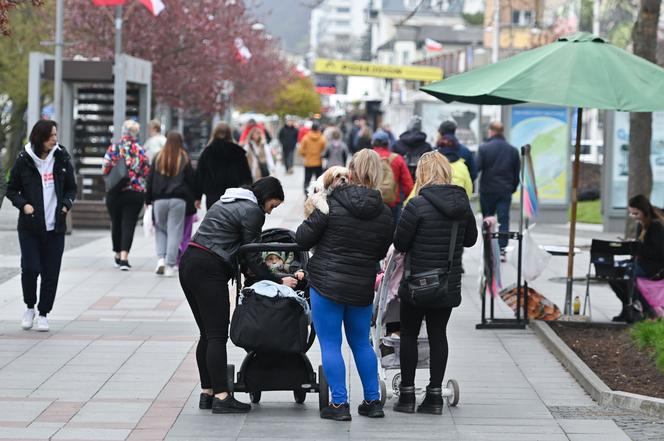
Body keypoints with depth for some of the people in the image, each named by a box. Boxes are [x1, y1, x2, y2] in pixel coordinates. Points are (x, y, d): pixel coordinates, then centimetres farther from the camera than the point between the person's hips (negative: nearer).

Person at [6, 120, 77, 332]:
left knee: (51, 273, 1)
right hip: (29, 226, -2)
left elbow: (71, 187, 13)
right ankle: (30, 307, 13)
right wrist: (23, 204, -11)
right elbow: (11, 189, 6)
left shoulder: (62, 159, 3)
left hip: (55, 227, 2)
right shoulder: (24, 160, -3)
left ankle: (43, 314, 14)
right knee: (30, 268, -11)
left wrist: (67, 203, -6)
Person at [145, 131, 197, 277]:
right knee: (174, 232, 1)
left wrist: (148, 200, 13)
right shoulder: (184, 159, 0)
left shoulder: (158, 158, 5)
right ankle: (170, 265, -2)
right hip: (178, 200, -2)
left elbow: (150, 180, 7)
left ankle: (161, 258, -2)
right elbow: (191, 180, 2)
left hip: (159, 200, 2)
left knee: (160, 229, 16)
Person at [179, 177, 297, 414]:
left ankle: (207, 392, 13)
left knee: (207, 334, 13)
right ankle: (221, 397, -12)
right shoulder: (252, 211, -6)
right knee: (217, 335, -9)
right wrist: (278, 281, 2)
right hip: (209, 270, -9)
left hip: (188, 262, 9)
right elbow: (252, 257, -6)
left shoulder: (227, 201, 22)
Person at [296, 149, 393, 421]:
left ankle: (339, 404, 1)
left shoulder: (331, 204, -13)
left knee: (330, 344, 3)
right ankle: (372, 401, 21)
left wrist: (310, 218, 13)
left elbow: (303, 239, -6)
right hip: (362, 288, 4)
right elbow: (382, 253, 11)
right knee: (361, 343, 19)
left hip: (327, 284, -4)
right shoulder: (384, 213, 0)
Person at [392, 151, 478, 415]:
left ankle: (407, 395, 11)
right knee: (438, 335, 11)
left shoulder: (418, 205, -17)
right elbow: (470, 239, 13)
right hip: (448, 284, 4)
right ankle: (434, 396, 11)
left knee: (409, 335, 9)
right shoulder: (462, 203, 0)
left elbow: (399, 243, -11)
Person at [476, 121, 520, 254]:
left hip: (487, 190, -2)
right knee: (504, 219, 3)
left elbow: (476, 168, -11)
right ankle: (502, 249, -3)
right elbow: (517, 172, 10)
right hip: (505, 191, 2)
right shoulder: (513, 150, 5)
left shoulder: (484, 148, -8)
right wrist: (513, 187, 18)